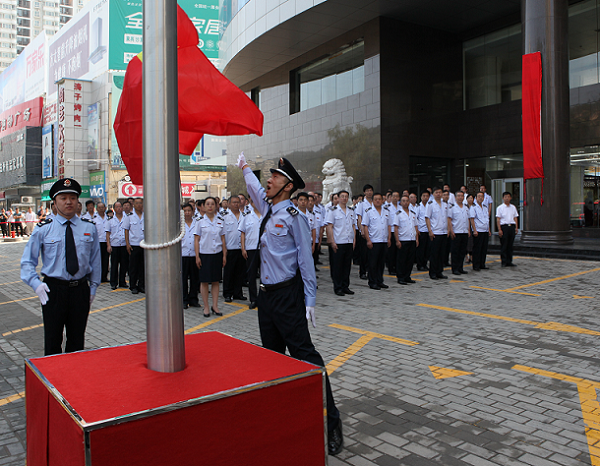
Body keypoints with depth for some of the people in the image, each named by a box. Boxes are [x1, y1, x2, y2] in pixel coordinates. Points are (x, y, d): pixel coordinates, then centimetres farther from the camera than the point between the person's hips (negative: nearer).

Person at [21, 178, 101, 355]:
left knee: (77, 340, 12)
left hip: (81, 290, 1)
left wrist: (93, 287, 6)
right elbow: (27, 261, 5)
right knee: (52, 341, 8)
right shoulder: (43, 229, 0)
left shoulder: (89, 228, 4)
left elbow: (95, 261, 9)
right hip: (53, 290, -1)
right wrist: (36, 283, -10)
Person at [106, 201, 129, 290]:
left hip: (124, 245, 1)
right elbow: (108, 233, 6)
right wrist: (108, 245, -3)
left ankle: (122, 282, 16)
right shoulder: (110, 220, 6)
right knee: (114, 265, 1)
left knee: (124, 264, 5)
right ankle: (113, 283, 8)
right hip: (114, 245, -1)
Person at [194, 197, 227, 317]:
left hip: (217, 253, 2)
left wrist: (224, 255, 6)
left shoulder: (220, 220, 6)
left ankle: (215, 306, 15)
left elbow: (223, 239, 9)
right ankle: (206, 307, 13)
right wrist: (197, 256, -5)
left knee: (216, 281, 6)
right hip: (204, 254, -2)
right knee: (204, 281, 3)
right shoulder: (200, 221, -1)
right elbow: (196, 240, 0)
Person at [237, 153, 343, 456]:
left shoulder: (293, 216, -10)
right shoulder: (267, 208, 10)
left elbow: (305, 259, -11)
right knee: (272, 354, 14)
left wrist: (309, 301, -14)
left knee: (304, 355, -10)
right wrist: (244, 167, 47)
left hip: (287, 295, -8)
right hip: (266, 294, 8)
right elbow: (254, 187, 33)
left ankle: (330, 421, -4)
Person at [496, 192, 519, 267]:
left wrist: (516, 227, 6)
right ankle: (504, 262, 2)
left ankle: (509, 261, 13)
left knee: (510, 245, 7)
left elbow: (515, 218, 17)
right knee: (504, 245, -3)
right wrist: (499, 229, -12)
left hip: (512, 226, 4)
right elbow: (498, 219, -4)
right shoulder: (500, 207, 0)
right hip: (504, 226, -4)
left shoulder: (513, 207, 14)